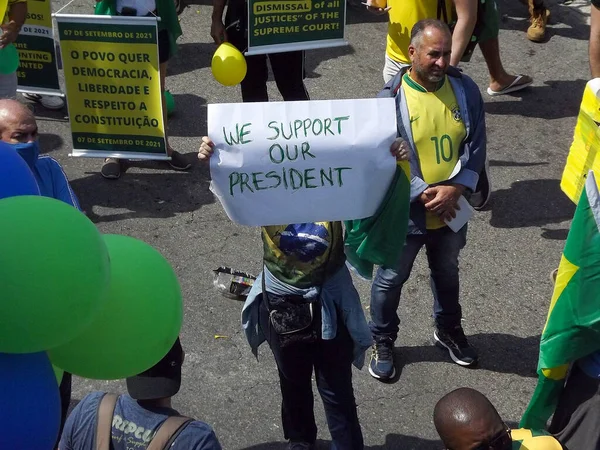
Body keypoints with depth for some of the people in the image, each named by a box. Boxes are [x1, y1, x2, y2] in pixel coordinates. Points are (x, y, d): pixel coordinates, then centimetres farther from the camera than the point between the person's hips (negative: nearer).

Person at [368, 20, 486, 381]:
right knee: (390, 280, 15)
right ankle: (383, 342, 38)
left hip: (452, 211, 4)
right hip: (405, 214, -3)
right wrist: (424, 194, -22)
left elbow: (476, 146, -5)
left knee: (447, 274, 26)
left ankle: (449, 330, 50)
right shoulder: (391, 99, -19)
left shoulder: (466, 90, -8)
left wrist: (456, 189, -19)